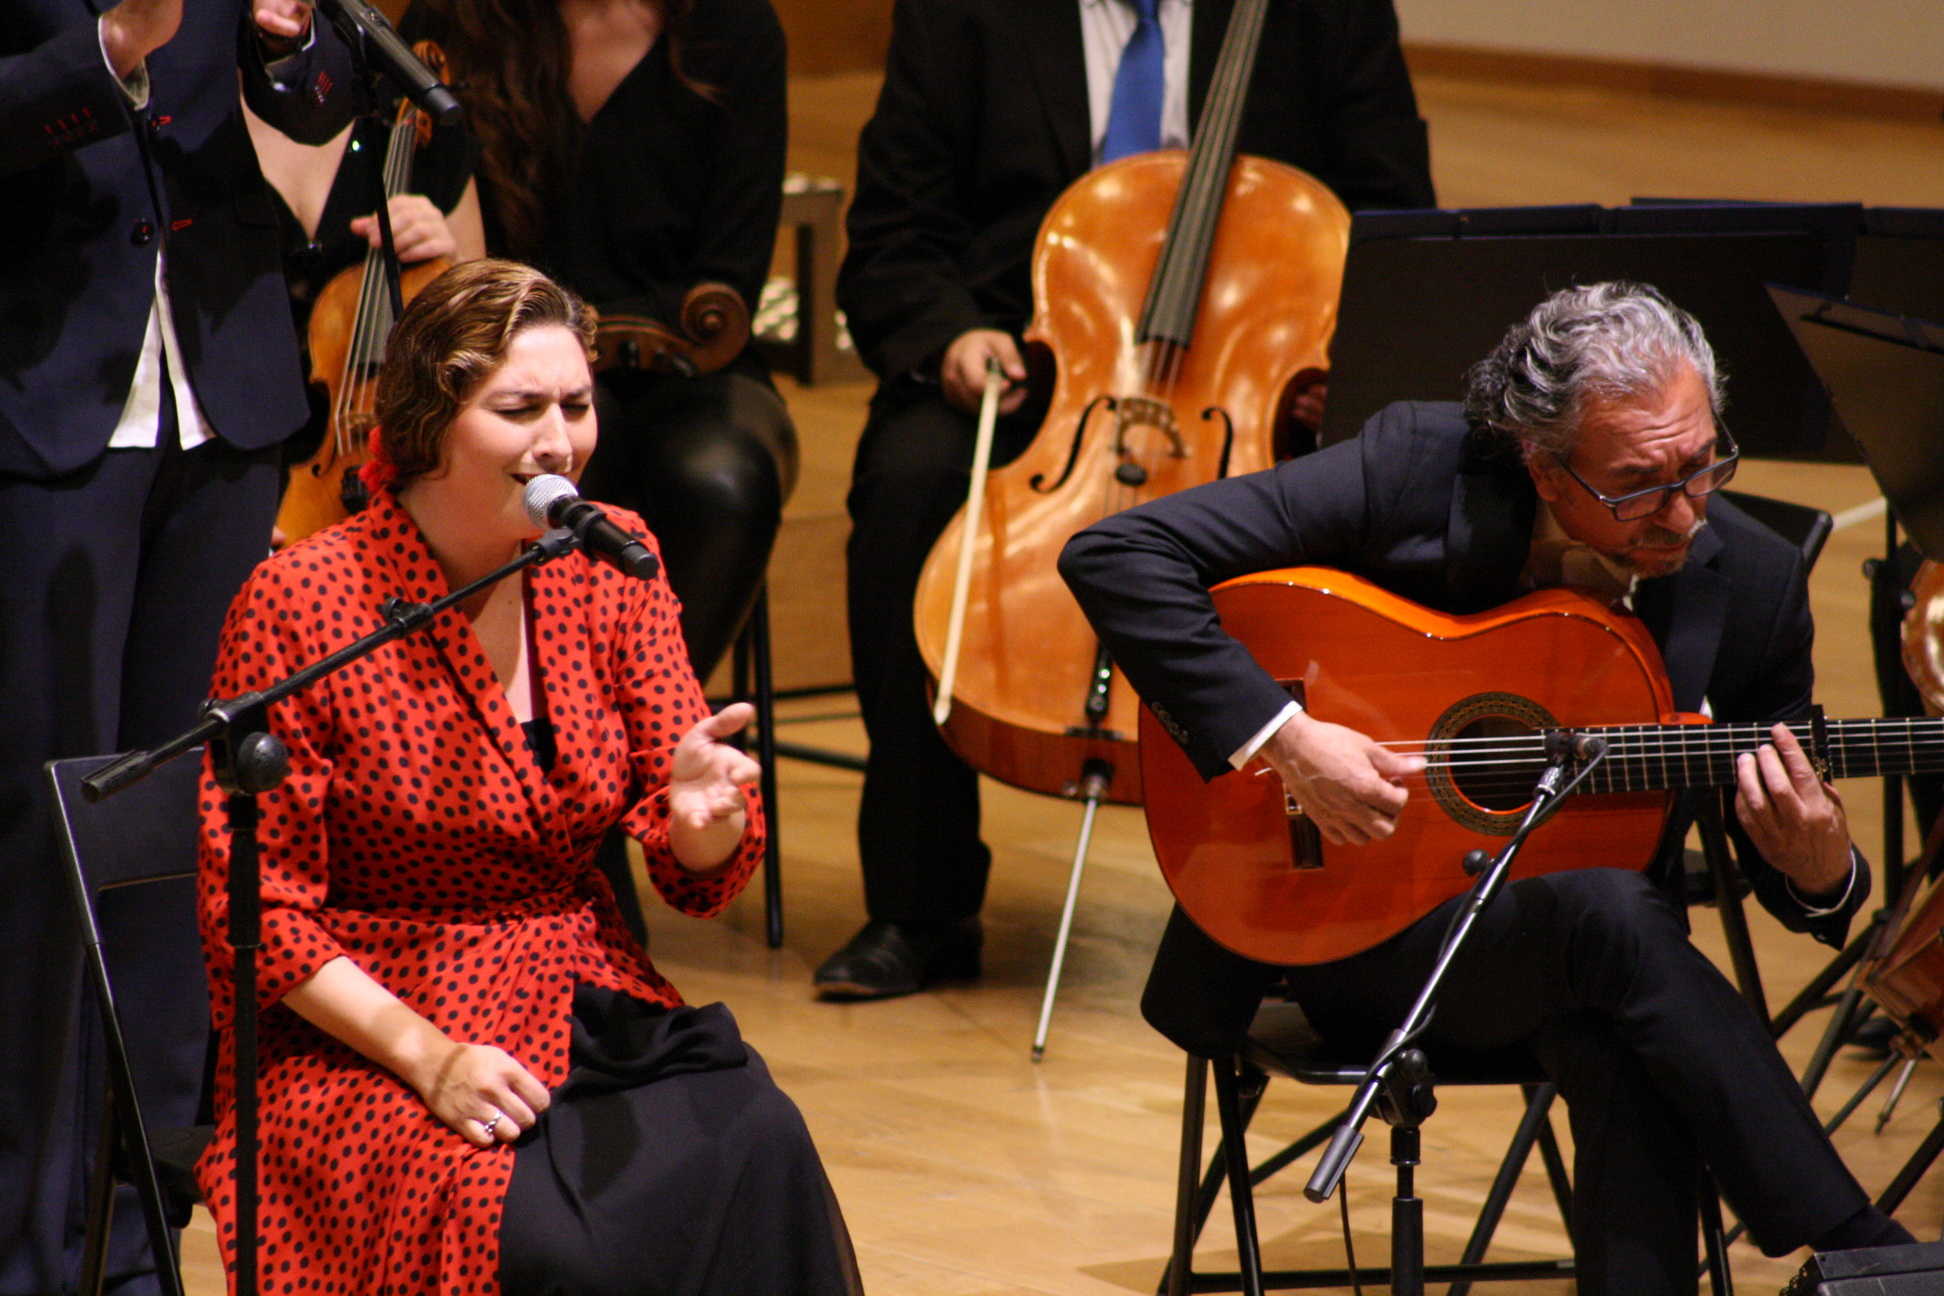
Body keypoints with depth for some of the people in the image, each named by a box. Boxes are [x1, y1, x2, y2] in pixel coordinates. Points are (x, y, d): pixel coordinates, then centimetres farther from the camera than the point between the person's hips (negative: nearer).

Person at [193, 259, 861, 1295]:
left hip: (590, 1014, 5)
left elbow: (697, 879, 4)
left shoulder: (610, 562, 4)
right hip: (363, 1045, -4)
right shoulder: (300, 602, -9)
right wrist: (427, 1055, -18)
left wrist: (703, 818, -20)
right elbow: (257, 911, -7)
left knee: (755, 1152, -26)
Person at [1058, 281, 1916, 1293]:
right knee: (1609, 910, -34)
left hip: (1588, 944, 3)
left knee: (1627, 1056, -36)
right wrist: (1279, 740, -25)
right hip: (1358, 921, -3)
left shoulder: (1748, 583, -5)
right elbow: (1115, 555, -17)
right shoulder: (1416, 471, -15)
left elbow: (1775, 855, 5)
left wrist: (1819, 876, -20)